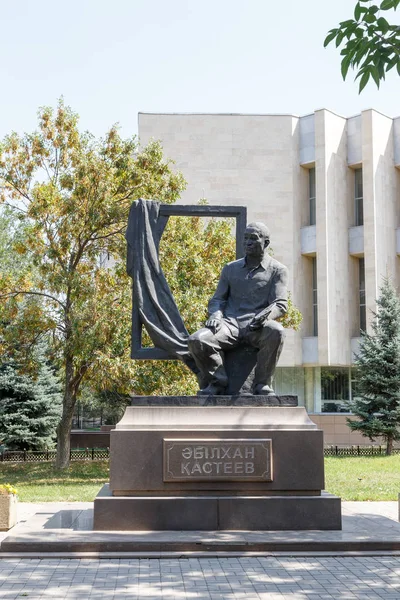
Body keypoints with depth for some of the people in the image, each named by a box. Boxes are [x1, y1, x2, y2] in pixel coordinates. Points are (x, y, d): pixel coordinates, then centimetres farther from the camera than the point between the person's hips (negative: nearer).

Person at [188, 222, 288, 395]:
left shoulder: (277, 270, 11)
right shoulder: (230, 269, 21)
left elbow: (280, 304, 1)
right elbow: (217, 299, 19)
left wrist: (265, 316, -21)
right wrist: (215, 315, -5)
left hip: (257, 328, -2)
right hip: (230, 324, 3)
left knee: (275, 332, -38)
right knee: (196, 340, -26)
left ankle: (262, 384, -21)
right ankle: (217, 381, -4)